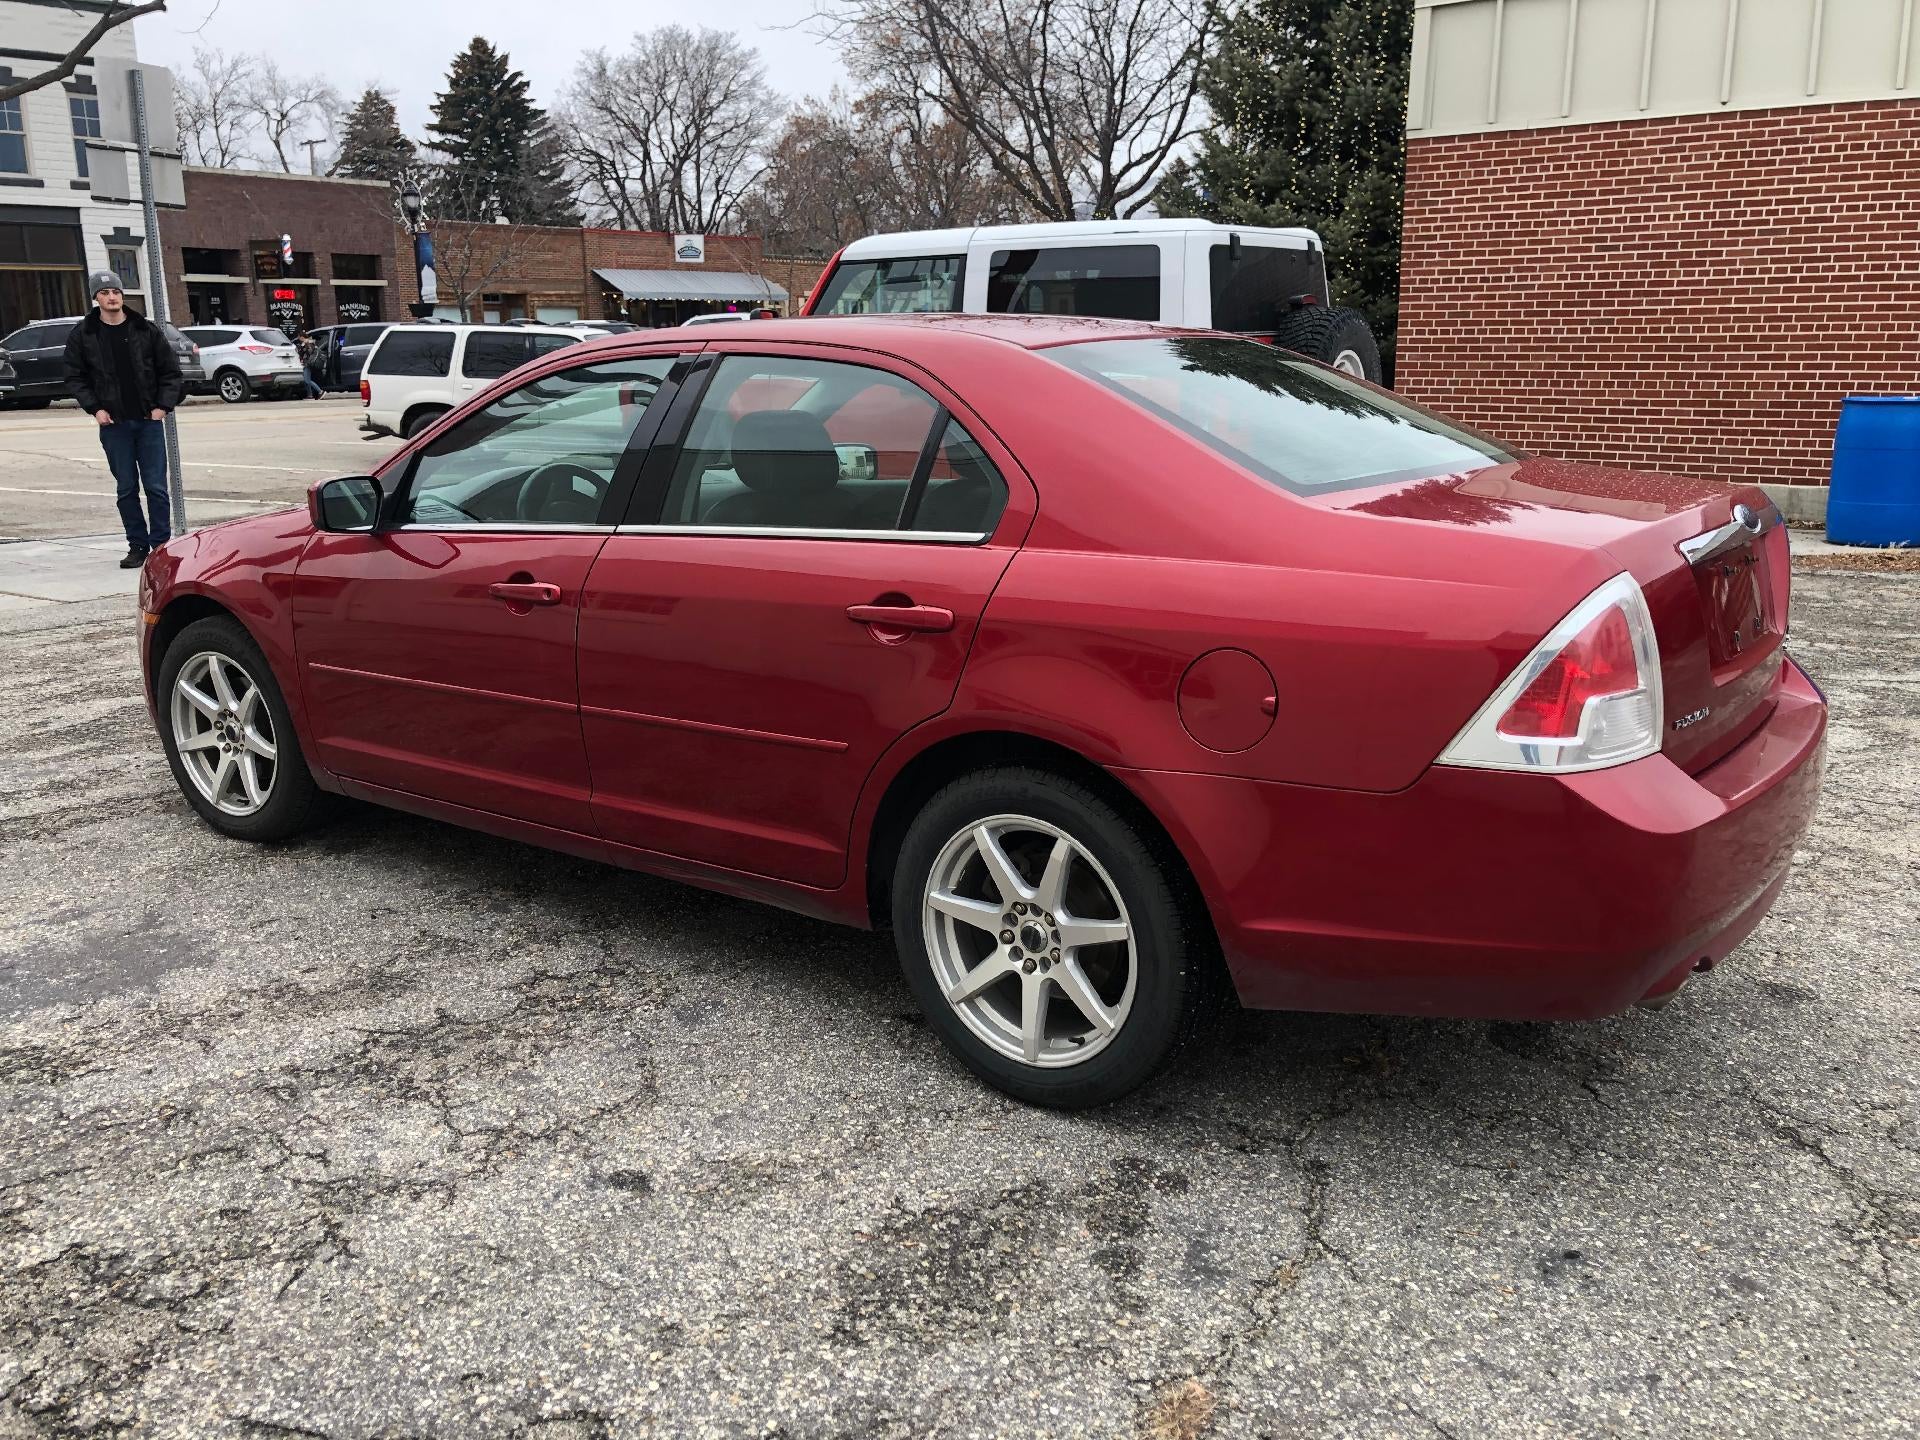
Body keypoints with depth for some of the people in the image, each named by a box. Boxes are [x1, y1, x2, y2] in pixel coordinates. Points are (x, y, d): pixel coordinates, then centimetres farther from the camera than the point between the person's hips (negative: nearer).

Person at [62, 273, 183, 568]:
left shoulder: (147, 331, 3)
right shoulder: (83, 336, 3)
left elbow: (170, 372, 5)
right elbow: (74, 378, 7)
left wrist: (163, 406, -6)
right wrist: (94, 408, -5)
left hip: (149, 420, -1)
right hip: (113, 424, 1)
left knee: (156, 487, -1)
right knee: (126, 489, 5)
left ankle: (161, 545, 5)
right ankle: (138, 546, 13)